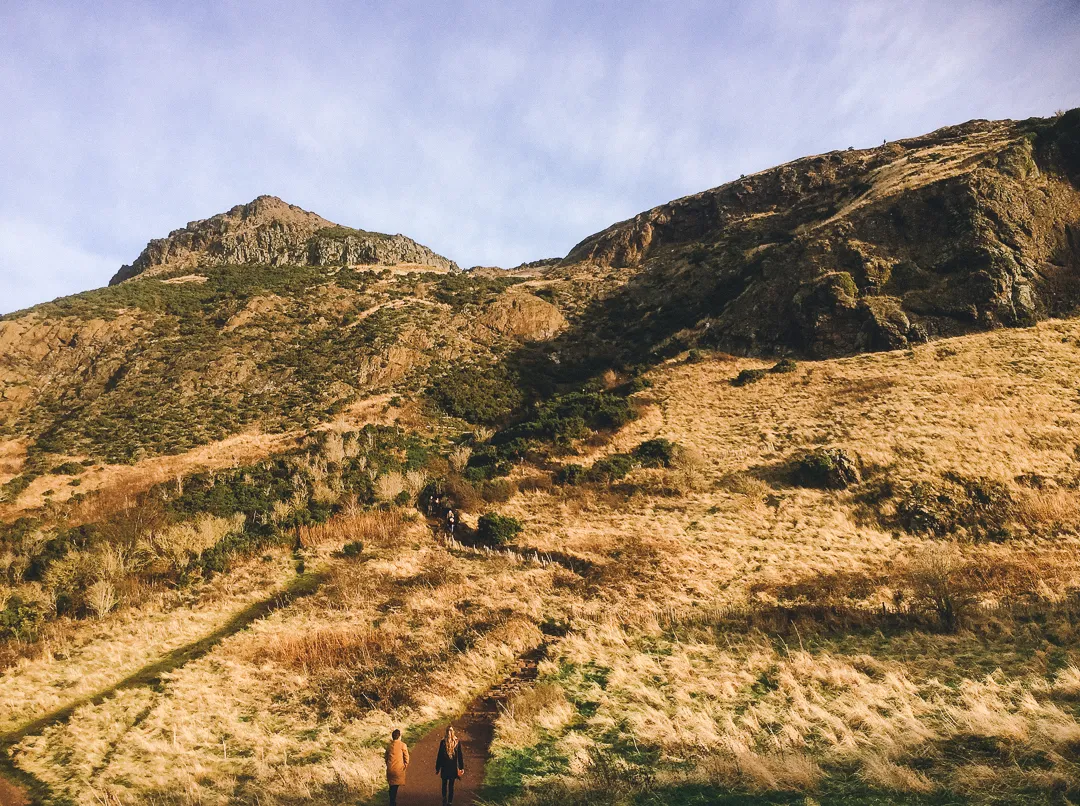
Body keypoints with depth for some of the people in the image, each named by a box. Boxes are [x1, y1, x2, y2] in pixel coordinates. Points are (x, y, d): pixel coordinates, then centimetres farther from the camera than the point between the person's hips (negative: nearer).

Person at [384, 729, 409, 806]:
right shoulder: (402, 745, -8)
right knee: (395, 786, 0)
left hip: (390, 769, 5)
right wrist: (406, 765, 12)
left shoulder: (389, 745, 7)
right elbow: (406, 756, -3)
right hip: (399, 769, -4)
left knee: (392, 787, 14)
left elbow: (386, 757, 13)